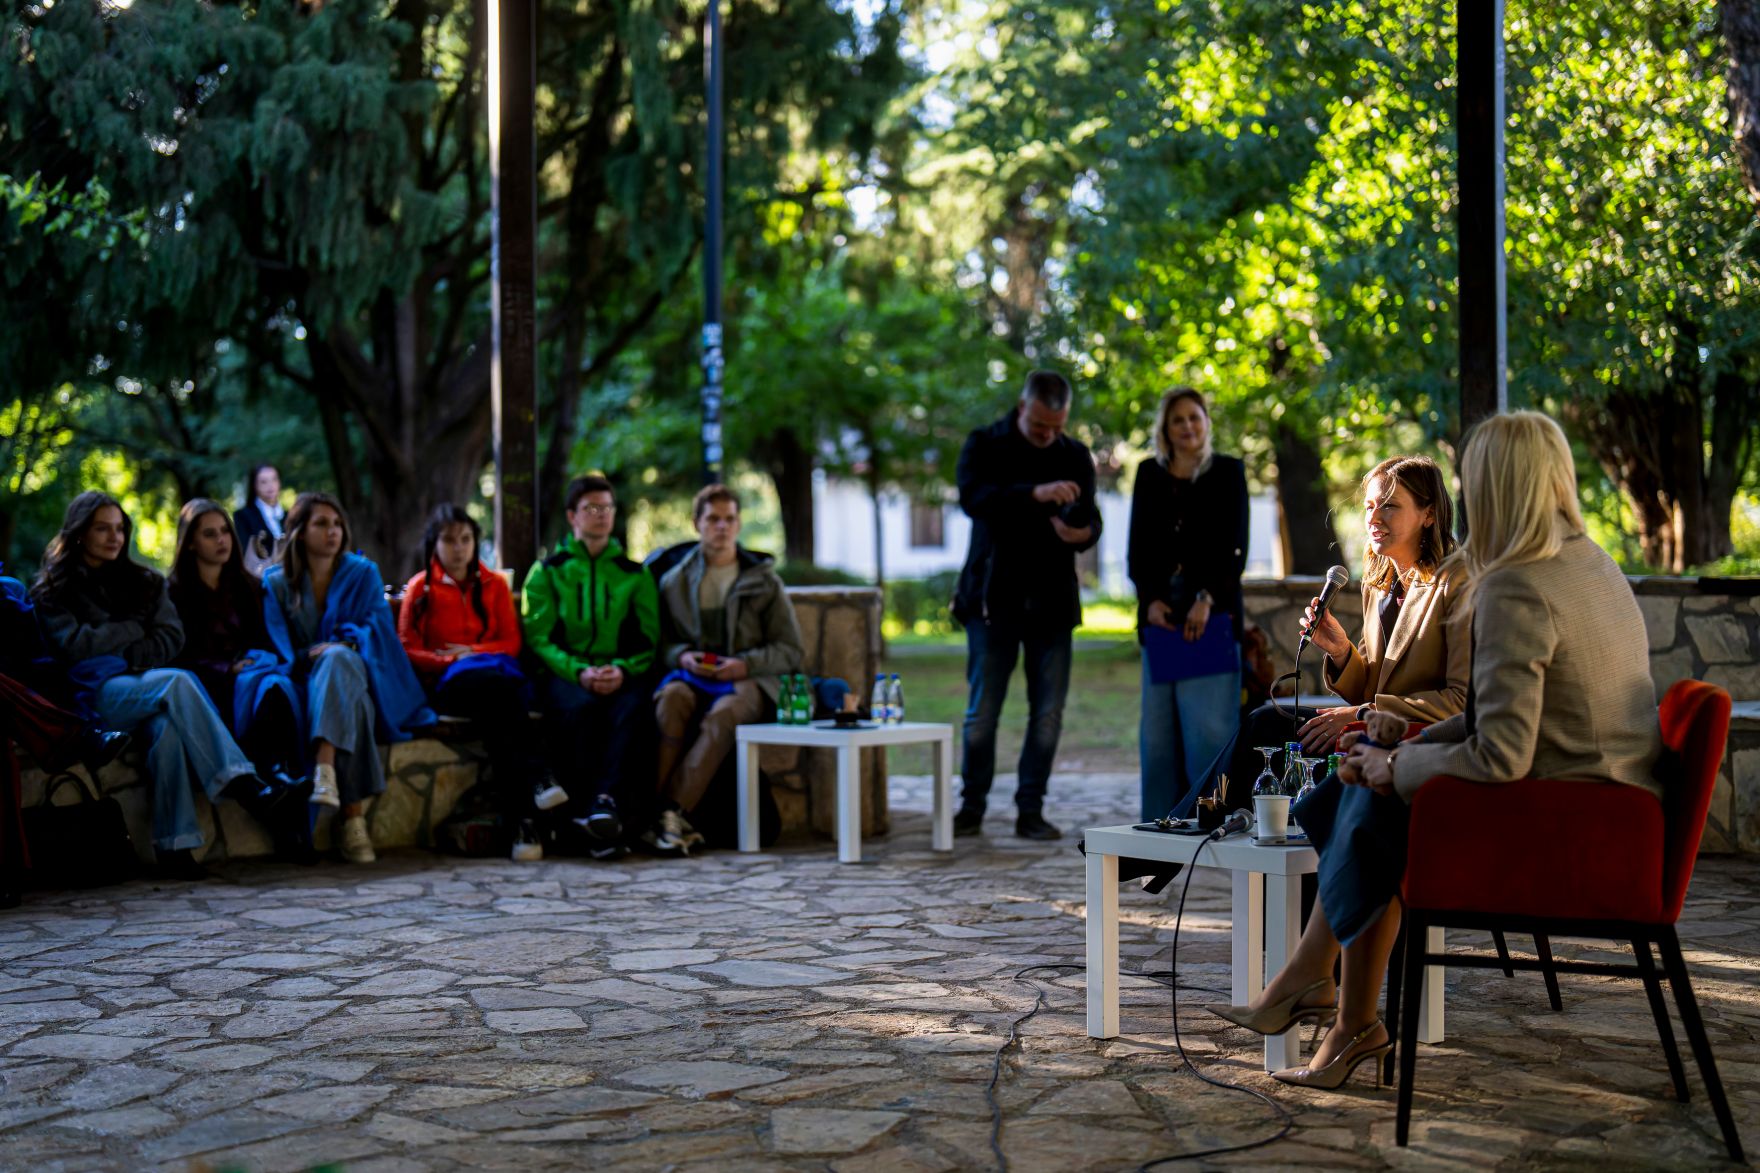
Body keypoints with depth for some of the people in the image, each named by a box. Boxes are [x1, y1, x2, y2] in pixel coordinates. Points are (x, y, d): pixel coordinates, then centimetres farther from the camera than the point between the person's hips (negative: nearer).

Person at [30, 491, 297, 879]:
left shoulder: (144, 581, 22)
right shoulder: (53, 589, 13)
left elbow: (171, 638, 8)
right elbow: (73, 646, -3)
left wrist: (126, 658, -7)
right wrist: (133, 630, 3)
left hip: (144, 683, 3)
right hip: (97, 696, -3)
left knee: (167, 724, -37)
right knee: (177, 682, -35)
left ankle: (174, 845, -44)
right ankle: (240, 783, -43)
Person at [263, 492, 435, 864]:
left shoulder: (364, 573, 13)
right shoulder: (277, 582, 12)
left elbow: (378, 629, 0)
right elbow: (279, 648, 2)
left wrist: (343, 646, -21)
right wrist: (308, 656, -19)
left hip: (357, 676, 0)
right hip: (307, 685, 0)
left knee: (338, 660, -39)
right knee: (352, 709, -38)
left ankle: (324, 769, -58)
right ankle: (354, 817, -51)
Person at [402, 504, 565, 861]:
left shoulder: (495, 585, 20)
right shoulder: (421, 587, 14)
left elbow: (511, 643, 13)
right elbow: (407, 650, 7)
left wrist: (471, 652, -5)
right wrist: (453, 661, -9)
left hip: (494, 677, 2)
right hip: (444, 683, -2)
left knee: (495, 710, -39)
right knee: (500, 687, -39)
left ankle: (519, 818, -48)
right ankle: (535, 779, -50)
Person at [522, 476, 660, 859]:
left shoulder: (635, 573, 19)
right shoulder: (547, 571, 14)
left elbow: (649, 638, 11)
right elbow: (538, 637, 3)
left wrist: (622, 670, -12)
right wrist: (579, 672, -15)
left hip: (624, 675, 1)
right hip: (565, 672, -1)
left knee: (631, 710, -35)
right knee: (580, 708, -36)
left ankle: (607, 802, -46)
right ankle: (588, 812, -39)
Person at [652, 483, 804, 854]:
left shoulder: (764, 581, 13)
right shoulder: (675, 582, 18)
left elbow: (792, 651, 8)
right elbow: (660, 642, 16)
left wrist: (745, 664, -10)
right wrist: (682, 656, -8)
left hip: (748, 681, -1)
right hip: (692, 675, 2)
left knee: (722, 715, -39)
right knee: (670, 698, -37)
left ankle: (671, 813, -45)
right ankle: (655, 811, -45)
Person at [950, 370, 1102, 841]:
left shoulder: (1075, 456, 9)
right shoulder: (984, 445, -1)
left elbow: (1090, 521, 9)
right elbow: (972, 497, -19)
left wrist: (1081, 532, -16)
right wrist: (1035, 494, -33)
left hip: (1052, 602, 3)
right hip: (993, 599, -3)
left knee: (1048, 713, 2)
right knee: (982, 711, -1)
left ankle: (1030, 811, 11)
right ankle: (972, 806, 13)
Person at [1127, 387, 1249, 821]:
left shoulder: (1228, 472, 6)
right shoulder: (1149, 475, 14)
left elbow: (1235, 548, 0)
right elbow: (1137, 548, 10)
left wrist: (1207, 599, -13)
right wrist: (1151, 600, -5)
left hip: (1212, 611, -3)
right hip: (1160, 613, 3)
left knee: (1209, 725, -10)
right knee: (1159, 726, 2)